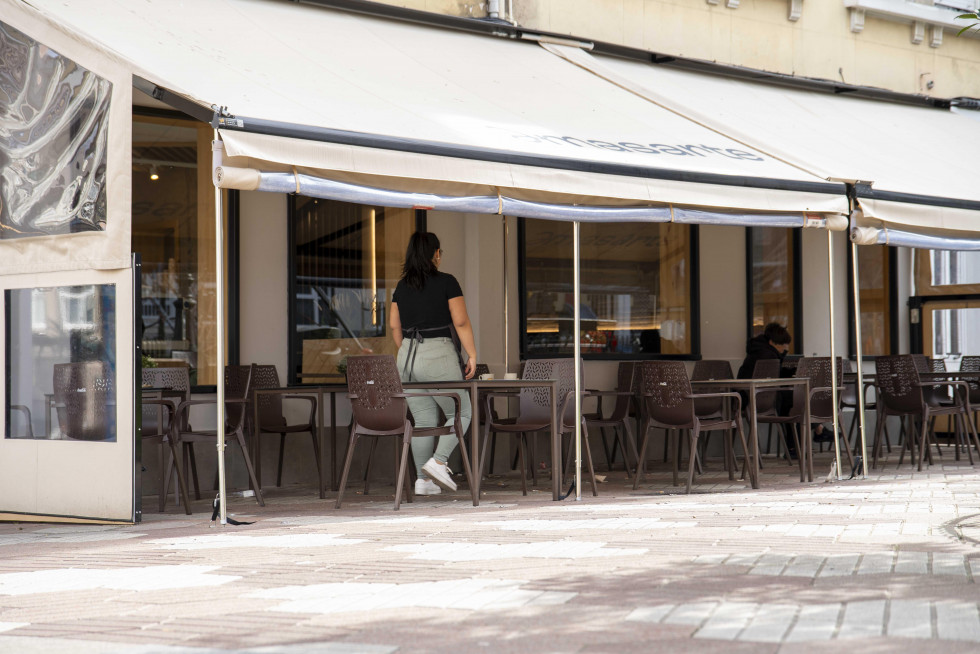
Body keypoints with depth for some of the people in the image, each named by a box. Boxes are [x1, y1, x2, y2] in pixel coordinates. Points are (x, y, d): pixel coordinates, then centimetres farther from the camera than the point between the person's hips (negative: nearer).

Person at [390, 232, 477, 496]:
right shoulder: (447, 282, -5)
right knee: (461, 413, 8)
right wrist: (471, 355, -3)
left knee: (423, 420, 10)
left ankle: (423, 479, 5)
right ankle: (438, 461, -9)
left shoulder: (402, 286, 9)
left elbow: (394, 325, 13)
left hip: (408, 356, 5)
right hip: (439, 356, -5)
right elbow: (461, 322, -10)